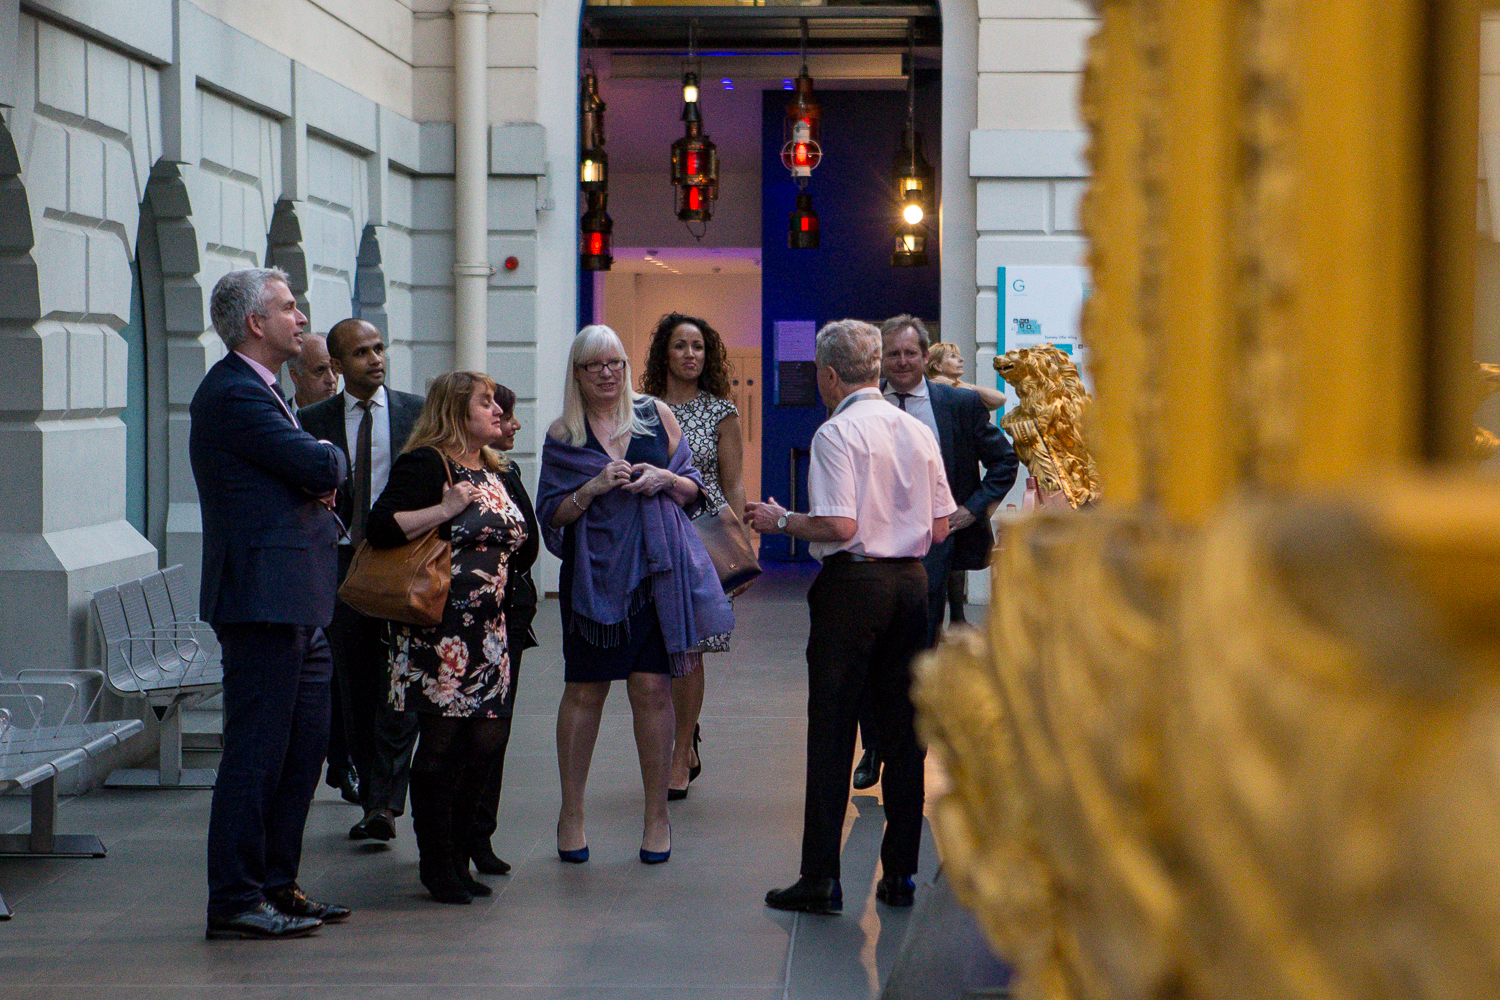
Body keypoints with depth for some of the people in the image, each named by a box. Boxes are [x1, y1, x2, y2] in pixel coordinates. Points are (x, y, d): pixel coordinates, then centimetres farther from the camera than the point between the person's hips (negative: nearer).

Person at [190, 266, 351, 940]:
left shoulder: (259, 391, 20)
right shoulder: (232, 394, -14)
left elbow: (316, 476, 20)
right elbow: (319, 466, -20)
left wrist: (318, 474, -3)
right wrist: (331, 458, 3)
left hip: (294, 605, 11)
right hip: (264, 598, -11)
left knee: (305, 745, 14)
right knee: (256, 751, -6)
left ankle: (276, 885, 23)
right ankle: (235, 902, -1)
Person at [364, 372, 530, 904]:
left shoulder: (493, 471, 18)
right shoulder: (425, 464, -8)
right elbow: (381, 528, -20)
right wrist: (446, 509, -20)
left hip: (488, 627, 8)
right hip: (439, 628, -8)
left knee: (486, 740, 5)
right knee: (442, 741, -4)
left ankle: (459, 859, 17)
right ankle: (437, 867, 6)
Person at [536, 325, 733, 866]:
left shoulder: (656, 415, 7)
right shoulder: (563, 435, 5)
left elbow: (694, 489, 12)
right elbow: (551, 515, 3)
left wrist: (664, 480, -9)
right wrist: (594, 487, -13)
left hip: (654, 572, 0)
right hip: (593, 574, 0)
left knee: (652, 687, -1)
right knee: (584, 691, 3)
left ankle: (657, 815, 9)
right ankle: (571, 814, 14)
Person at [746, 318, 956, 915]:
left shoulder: (837, 434, -10)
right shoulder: (918, 431, 9)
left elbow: (839, 526, -19)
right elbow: (940, 527, 10)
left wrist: (780, 521, -4)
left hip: (852, 583, -6)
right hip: (912, 582, 6)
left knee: (831, 731, -1)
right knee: (904, 728, 9)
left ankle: (821, 878, -1)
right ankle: (900, 875, 13)